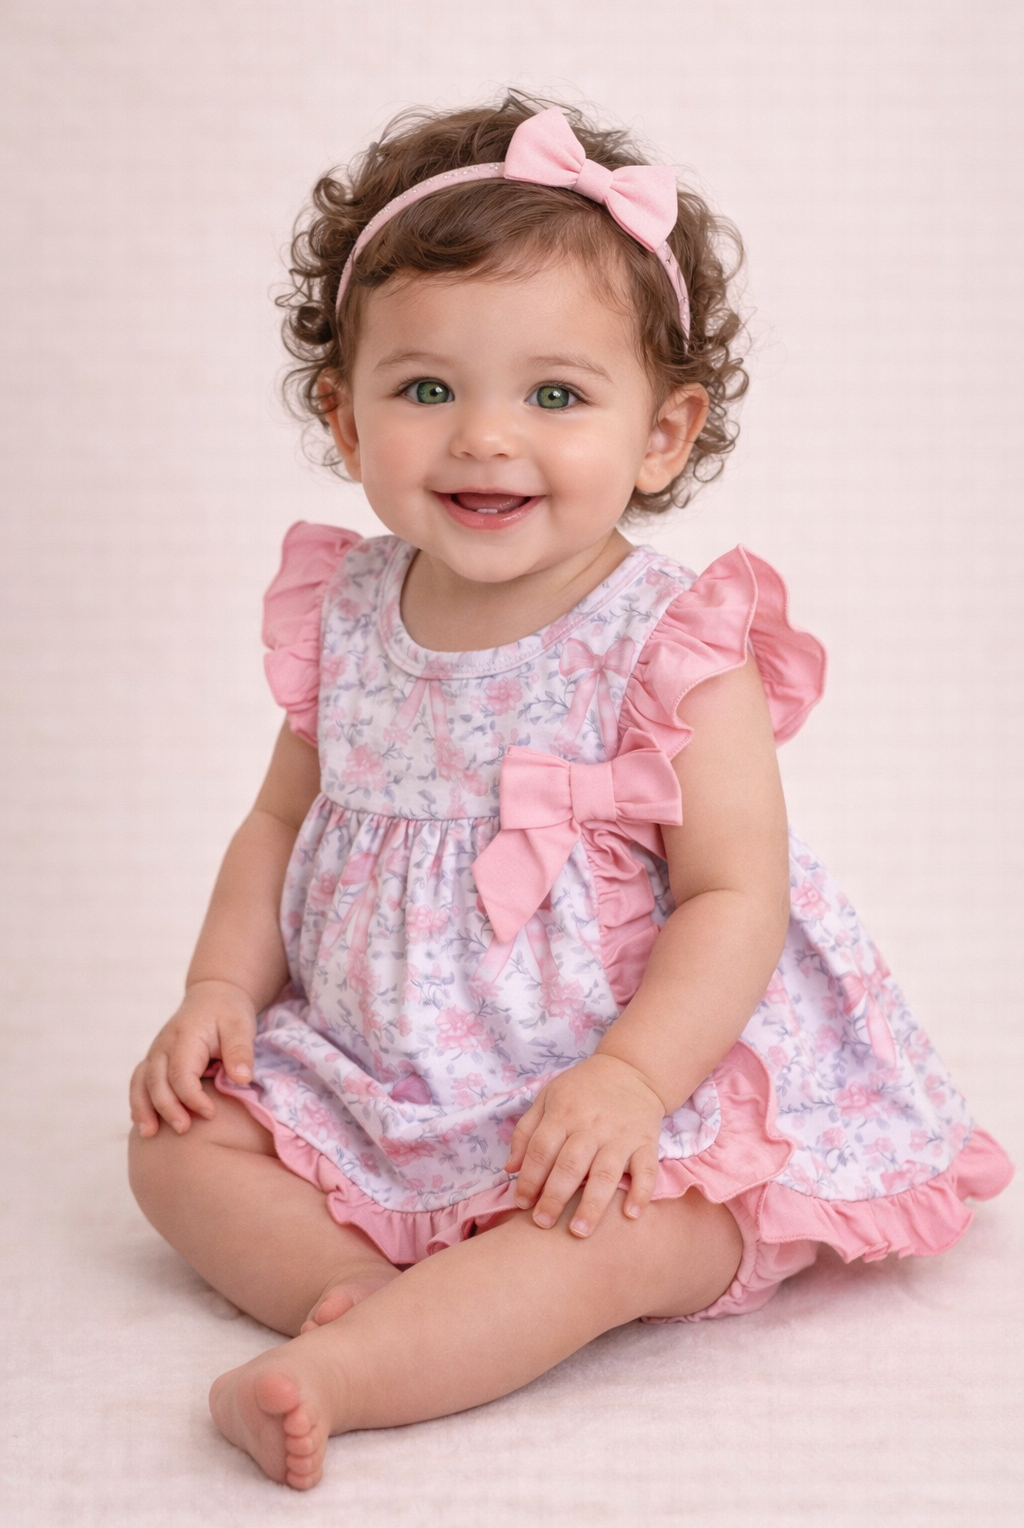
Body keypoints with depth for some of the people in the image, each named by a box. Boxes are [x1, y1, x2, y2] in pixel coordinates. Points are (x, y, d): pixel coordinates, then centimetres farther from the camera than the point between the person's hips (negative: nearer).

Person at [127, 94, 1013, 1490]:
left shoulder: (676, 651, -15)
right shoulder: (345, 619, 1)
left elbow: (737, 896, -17)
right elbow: (285, 821, 13)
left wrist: (628, 1080, -29)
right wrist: (221, 990, -1)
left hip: (620, 1106, -5)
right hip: (368, 1086, 6)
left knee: (606, 1240, -32)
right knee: (179, 1141, -5)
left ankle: (346, 1373, -31)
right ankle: (377, 1300, -18)